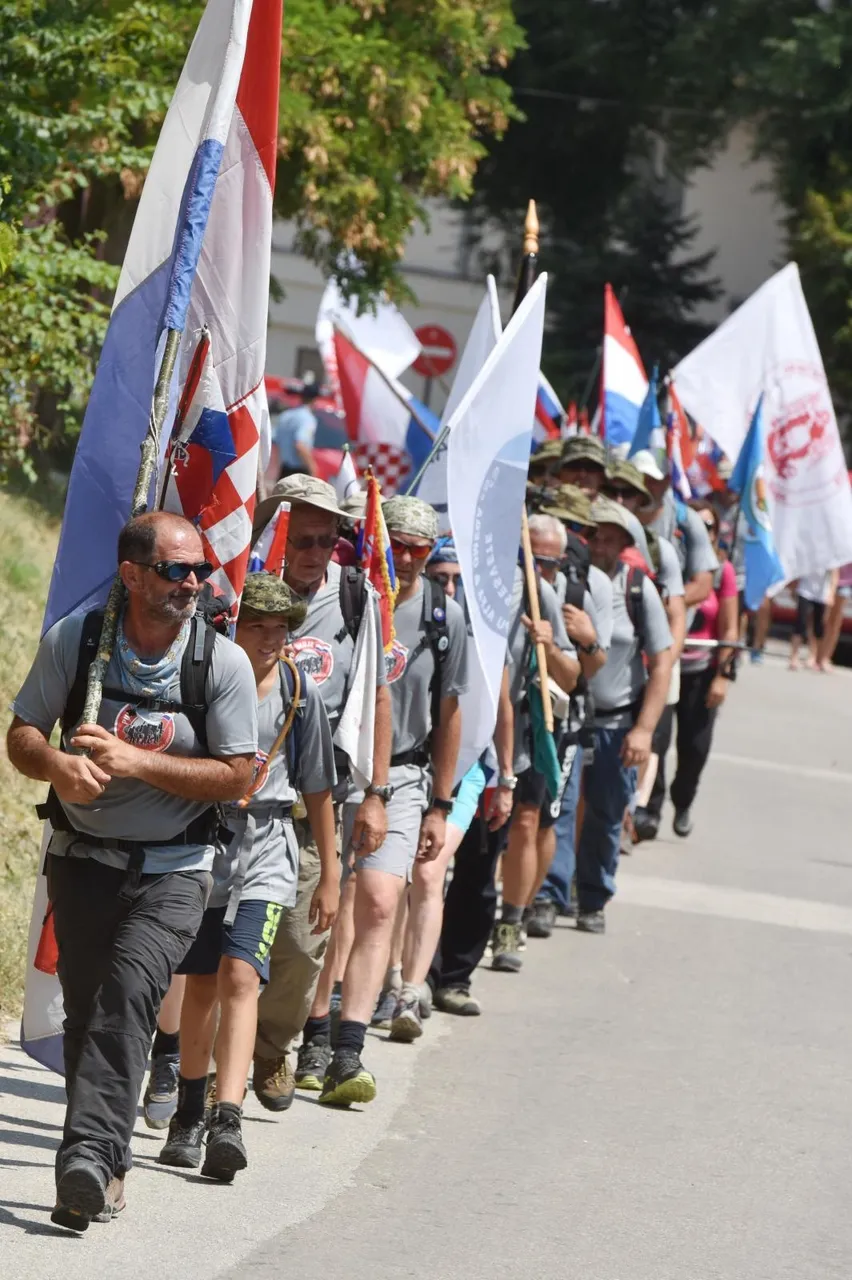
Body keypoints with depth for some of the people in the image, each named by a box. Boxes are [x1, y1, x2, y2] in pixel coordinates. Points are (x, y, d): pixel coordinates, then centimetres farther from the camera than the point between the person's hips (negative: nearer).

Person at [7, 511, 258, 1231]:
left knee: (129, 989, -24)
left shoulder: (224, 662, -7)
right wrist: (59, 764, -21)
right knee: (85, 1006, 4)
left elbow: (237, 776, -8)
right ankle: (105, 1169, 18)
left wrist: (134, 762, -18)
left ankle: (89, 1151, -32)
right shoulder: (75, 640, -3)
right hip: (82, 858, 3)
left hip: (172, 868, -2)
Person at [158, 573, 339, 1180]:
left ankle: (227, 1122, -25)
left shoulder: (299, 693, -1)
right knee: (202, 984, 9)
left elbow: (317, 788, 7)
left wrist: (330, 876, 11)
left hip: (266, 846, -1)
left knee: (240, 976, -16)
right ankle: (189, 1112, 27)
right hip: (198, 840, 1)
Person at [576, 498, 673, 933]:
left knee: (607, 815, 7)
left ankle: (593, 901, 24)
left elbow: (661, 662, -2)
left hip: (617, 722, 1)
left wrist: (644, 729, -8)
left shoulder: (638, 589, -4)